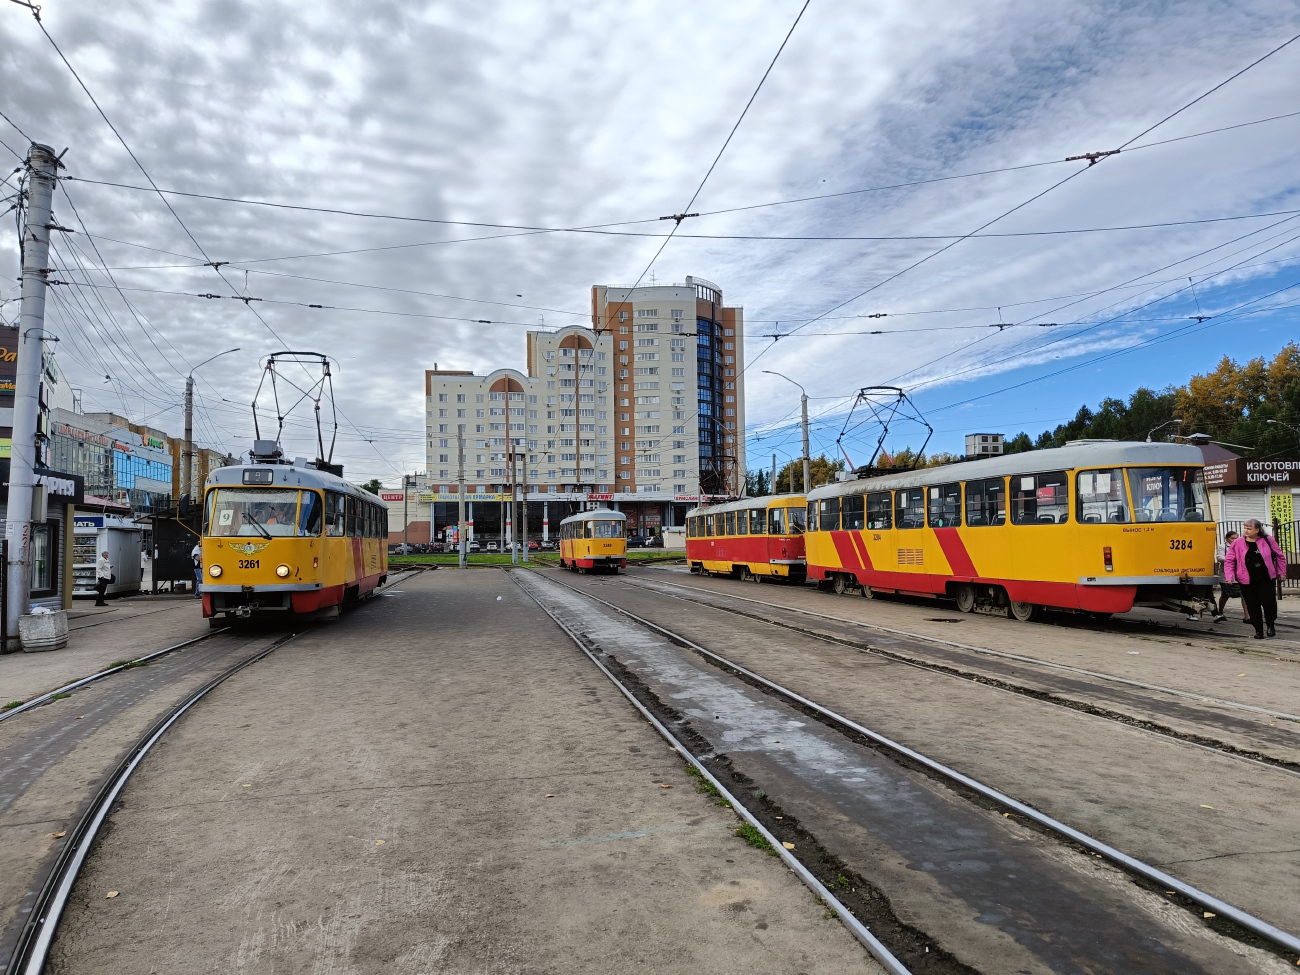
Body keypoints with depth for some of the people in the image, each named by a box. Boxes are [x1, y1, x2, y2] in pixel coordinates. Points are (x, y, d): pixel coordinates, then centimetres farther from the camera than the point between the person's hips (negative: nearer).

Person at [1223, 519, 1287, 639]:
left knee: (1268, 602, -8)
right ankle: (1258, 630, 16)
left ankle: (1270, 625, 19)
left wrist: (1282, 572, 11)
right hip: (1247, 581, 1)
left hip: (1266, 579, -1)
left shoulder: (1267, 541, -1)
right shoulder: (1237, 544, -1)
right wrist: (1229, 576, -9)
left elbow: (1279, 556, 11)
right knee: (1253, 606, 3)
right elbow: (1229, 561, 2)